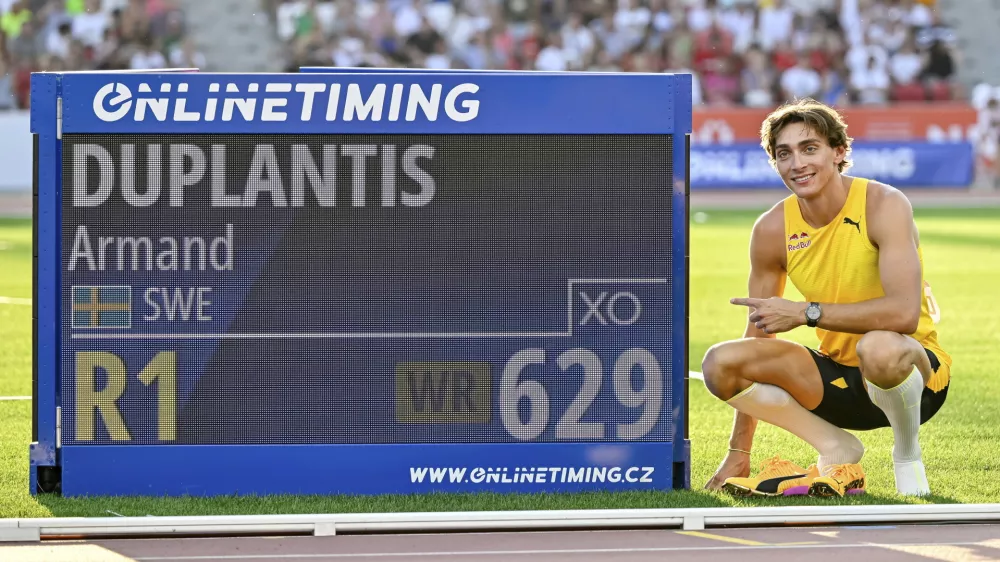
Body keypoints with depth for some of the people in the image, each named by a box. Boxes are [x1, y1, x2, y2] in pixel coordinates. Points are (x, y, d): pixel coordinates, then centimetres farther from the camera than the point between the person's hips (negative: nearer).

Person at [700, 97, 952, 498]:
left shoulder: (883, 205, -18)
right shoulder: (772, 229, -3)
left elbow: (904, 312, -31)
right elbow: (759, 332, 4)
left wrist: (806, 313, -27)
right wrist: (738, 453, 4)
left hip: (916, 373, -5)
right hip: (838, 378, 5)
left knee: (878, 347, -41)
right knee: (720, 364, -17)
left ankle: (907, 454, -9)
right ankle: (837, 448, 2)